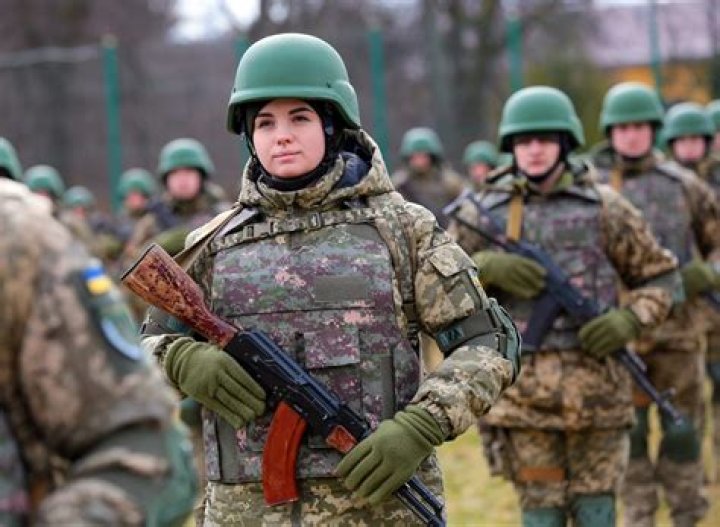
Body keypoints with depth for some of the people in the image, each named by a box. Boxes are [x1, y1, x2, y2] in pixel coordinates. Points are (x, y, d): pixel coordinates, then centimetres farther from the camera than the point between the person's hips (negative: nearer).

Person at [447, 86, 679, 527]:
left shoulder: (603, 208, 3)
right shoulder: (483, 212, 5)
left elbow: (660, 277, 9)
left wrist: (628, 321, -10)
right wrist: (486, 268, -12)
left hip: (595, 386, 0)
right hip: (523, 389, 0)